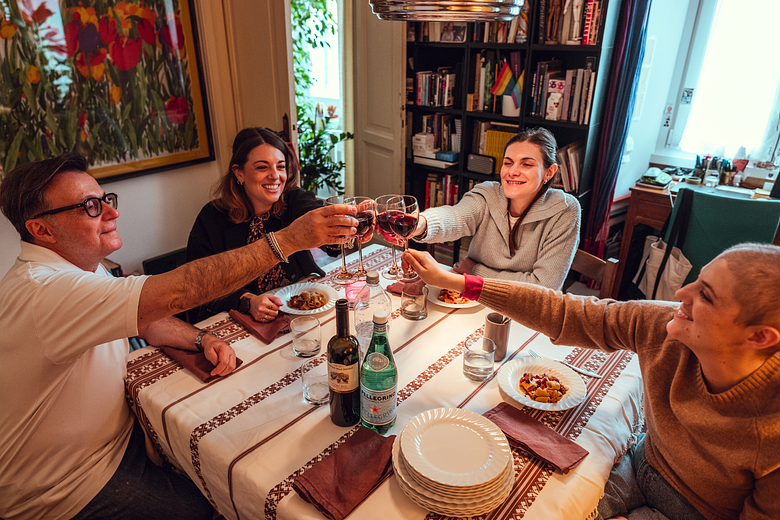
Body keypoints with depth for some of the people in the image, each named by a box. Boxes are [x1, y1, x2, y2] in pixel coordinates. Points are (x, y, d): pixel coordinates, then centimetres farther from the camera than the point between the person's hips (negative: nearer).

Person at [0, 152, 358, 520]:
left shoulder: (80, 269, 1)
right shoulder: (39, 292, -33)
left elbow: (145, 316, 7)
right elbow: (174, 294, -44)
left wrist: (203, 339, -14)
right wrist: (288, 239, -44)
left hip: (118, 433, 8)